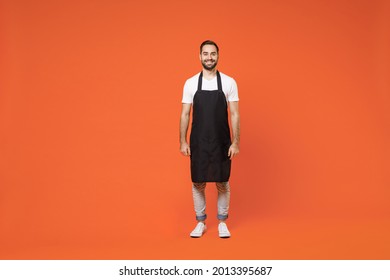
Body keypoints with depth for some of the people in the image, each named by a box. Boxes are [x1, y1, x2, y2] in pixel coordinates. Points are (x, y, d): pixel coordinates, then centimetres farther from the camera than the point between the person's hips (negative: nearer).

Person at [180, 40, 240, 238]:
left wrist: (235, 142, -8)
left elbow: (235, 114, -3)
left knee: (223, 183, 6)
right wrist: (183, 142, -3)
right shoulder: (190, 83, 1)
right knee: (198, 183, 7)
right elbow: (185, 114, 2)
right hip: (198, 142, 1)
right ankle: (200, 222, 20)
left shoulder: (229, 82, -2)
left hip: (221, 142, -1)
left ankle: (222, 223, 20)